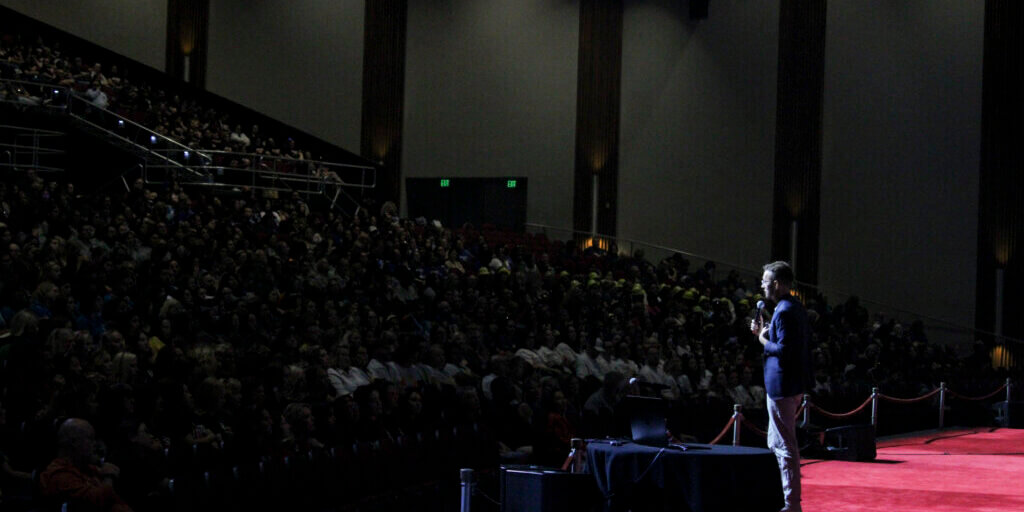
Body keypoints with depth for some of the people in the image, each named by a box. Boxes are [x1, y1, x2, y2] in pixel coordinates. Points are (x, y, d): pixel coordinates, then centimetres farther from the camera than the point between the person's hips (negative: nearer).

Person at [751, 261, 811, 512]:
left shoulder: (784, 312, -20)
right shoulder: (796, 307, 13)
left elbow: (784, 349, -26)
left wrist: (764, 340, -11)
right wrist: (764, 332, 11)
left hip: (782, 386, -11)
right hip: (792, 383, 11)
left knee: (785, 445, -5)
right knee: (776, 444, 20)